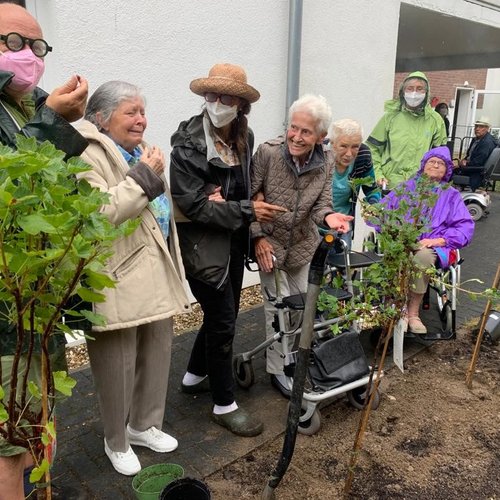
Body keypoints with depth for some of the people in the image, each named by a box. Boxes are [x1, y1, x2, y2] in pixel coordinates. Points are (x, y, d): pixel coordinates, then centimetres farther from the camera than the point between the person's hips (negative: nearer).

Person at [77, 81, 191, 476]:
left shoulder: (141, 151, 16)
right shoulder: (88, 156, -13)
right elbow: (96, 213, -29)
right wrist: (144, 176, -22)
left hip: (158, 275, 9)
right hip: (119, 282, -8)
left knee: (157, 353, 18)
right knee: (118, 364, 6)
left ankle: (145, 425, 39)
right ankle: (116, 441, 30)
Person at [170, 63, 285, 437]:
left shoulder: (244, 138, 3)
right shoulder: (187, 145, -16)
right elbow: (194, 205, -20)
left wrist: (224, 202, -8)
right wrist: (247, 210, -20)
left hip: (234, 241, 7)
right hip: (203, 245, -7)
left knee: (223, 314, 18)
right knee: (223, 321, 0)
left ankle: (195, 376, 41)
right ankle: (225, 404, 18)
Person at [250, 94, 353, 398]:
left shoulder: (326, 165, -11)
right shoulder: (268, 152, -21)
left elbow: (321, 205, -11)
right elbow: (250, 196, -14)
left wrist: (328, 216, -34)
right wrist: (258, 237, -16)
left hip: (302, 245, 4)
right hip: (270, 242, -4)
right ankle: (277, 368, 20)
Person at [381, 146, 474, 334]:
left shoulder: (451, 195, 22)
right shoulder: (405, 188, 24)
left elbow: (465, 227, 9)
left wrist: (438, 240, -9)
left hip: (433, 246, 0)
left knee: (423, 256, -37)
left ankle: (413, 313, -24)